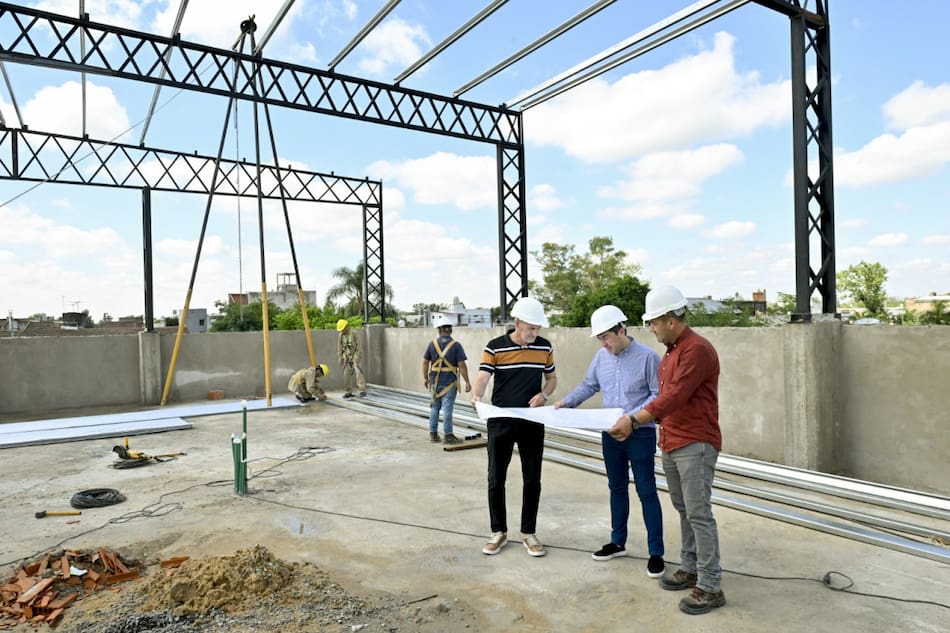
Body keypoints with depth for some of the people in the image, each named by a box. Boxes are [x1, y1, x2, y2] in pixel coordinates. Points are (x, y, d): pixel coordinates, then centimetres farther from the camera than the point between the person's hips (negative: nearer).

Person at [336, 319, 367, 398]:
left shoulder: (353, 334, -13)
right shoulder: (341, 335, 3)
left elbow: (358, 346, -12)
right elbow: (339, 347, 9)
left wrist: (357, 357, -16)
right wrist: (340, 358, 4)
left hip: (354, 355, -5)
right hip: (346, 357, 5)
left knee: (357, 371, -15)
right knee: (346, 374, 3)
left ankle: (362, 390, -13)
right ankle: (348, 392, 10)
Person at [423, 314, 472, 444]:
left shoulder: (432, 344, 1)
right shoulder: (456, 345, -9)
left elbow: (425, 362, 6)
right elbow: (462, 365, -13)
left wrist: (425, 377, 18)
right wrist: (467, 382, -6)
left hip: (434, 381, 4)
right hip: (449, 382, -4)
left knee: (434, 408, 14)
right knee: (447, 408, -1)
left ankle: (433, 433, 20)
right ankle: (448, 435, 4)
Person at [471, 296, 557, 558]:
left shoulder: (545, 347, 1)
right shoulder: (494, 347, -9)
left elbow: (552, 378, 13)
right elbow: (482, 378, -16)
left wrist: (544, 394, -8)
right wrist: (476, 397, -37)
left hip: (533, 423, 2)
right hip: (500, 422, -2)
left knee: (532, 479, 9)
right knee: (496, 479, 6)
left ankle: (528, 533, 25)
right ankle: (499, 532, 24)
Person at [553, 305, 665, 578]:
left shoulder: (647, 356, -15)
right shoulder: (602, 356, 1)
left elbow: (658, 395, -13)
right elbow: (589, 385, 12)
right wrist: (567, 401, -2)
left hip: (640, 434, -5)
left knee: (646, 491, 2)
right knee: (617, 488, 17)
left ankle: (656, 552, 15)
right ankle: (618, 542, 32)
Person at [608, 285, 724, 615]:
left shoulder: (698, 349, -18)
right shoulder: (671, 350, 13)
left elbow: (674, 397, -23)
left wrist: (634, 420, -21)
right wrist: (636, 419, 8)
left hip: (696, 444, -9)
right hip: (671, 444, 9)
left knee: (699, 514, -4)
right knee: (684, 510, 15)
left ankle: (711, 587, 5)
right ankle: (690, 568, 27)